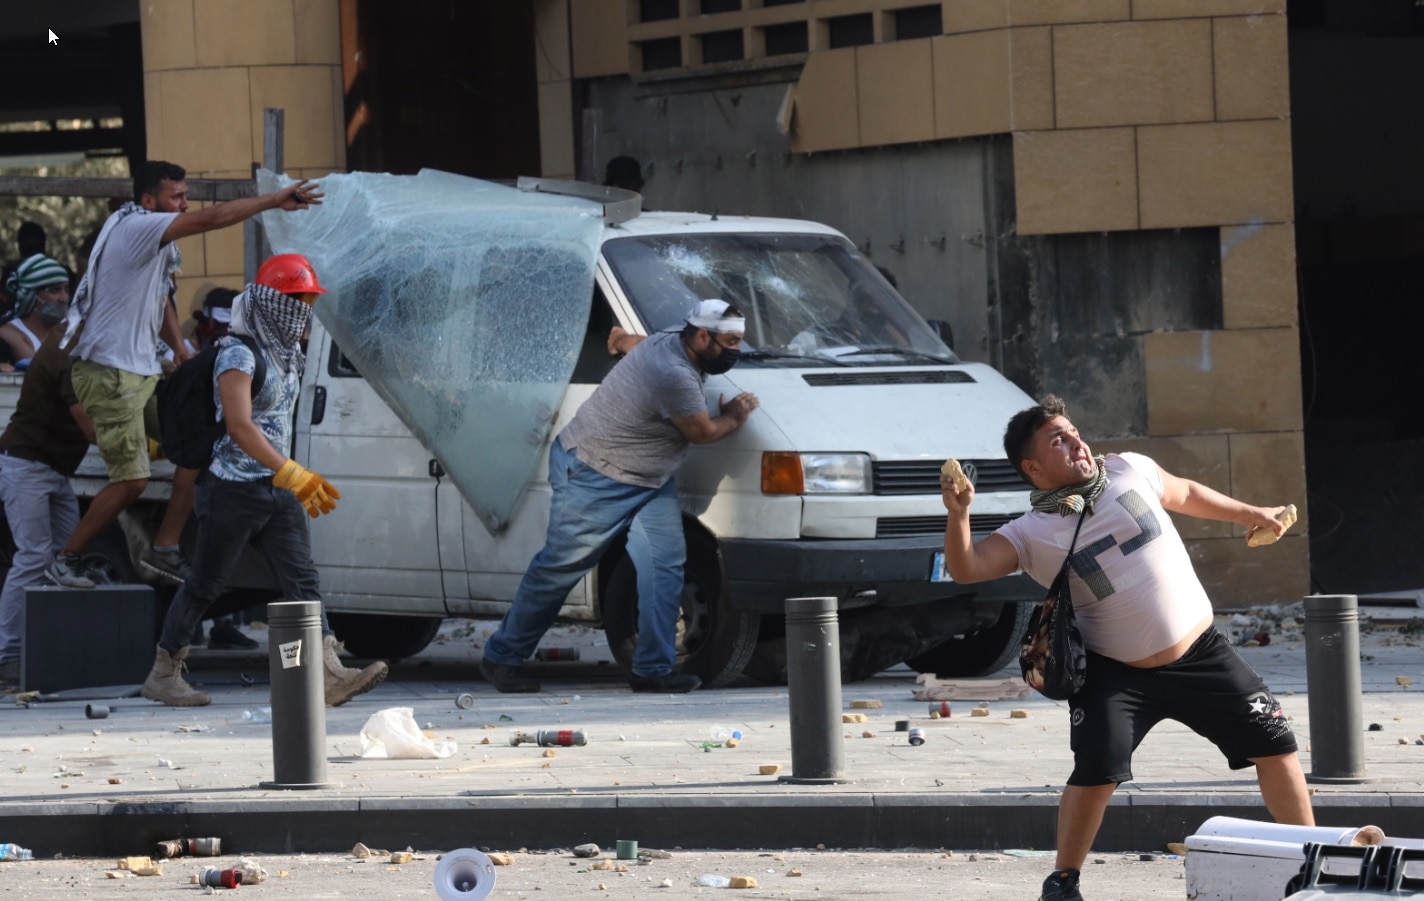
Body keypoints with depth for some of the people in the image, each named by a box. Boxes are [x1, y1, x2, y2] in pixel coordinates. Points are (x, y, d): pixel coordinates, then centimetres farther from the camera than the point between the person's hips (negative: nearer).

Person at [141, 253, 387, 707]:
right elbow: (239, 425, -24)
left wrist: (299, 482, 22)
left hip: (278, 490, 8)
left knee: (303, 580, -5)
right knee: (205, 584, 2)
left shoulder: (284, 355, 13)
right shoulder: (238, 354, -14)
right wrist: (292, 473, -30)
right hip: (233, 489, -8)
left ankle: (329, 676, -15)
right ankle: (163, 674, 14)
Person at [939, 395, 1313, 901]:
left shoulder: (1129, 472, -3)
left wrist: (1250, 515, 24)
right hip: (1116, 674, -3)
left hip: (1201, 655, 3)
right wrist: (958, 514, -41)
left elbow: (1185, 495, 17)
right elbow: (966, 569, -24)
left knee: (1274, 745, 2)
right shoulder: (1032, 535, -12)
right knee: (1097, 771, -20)